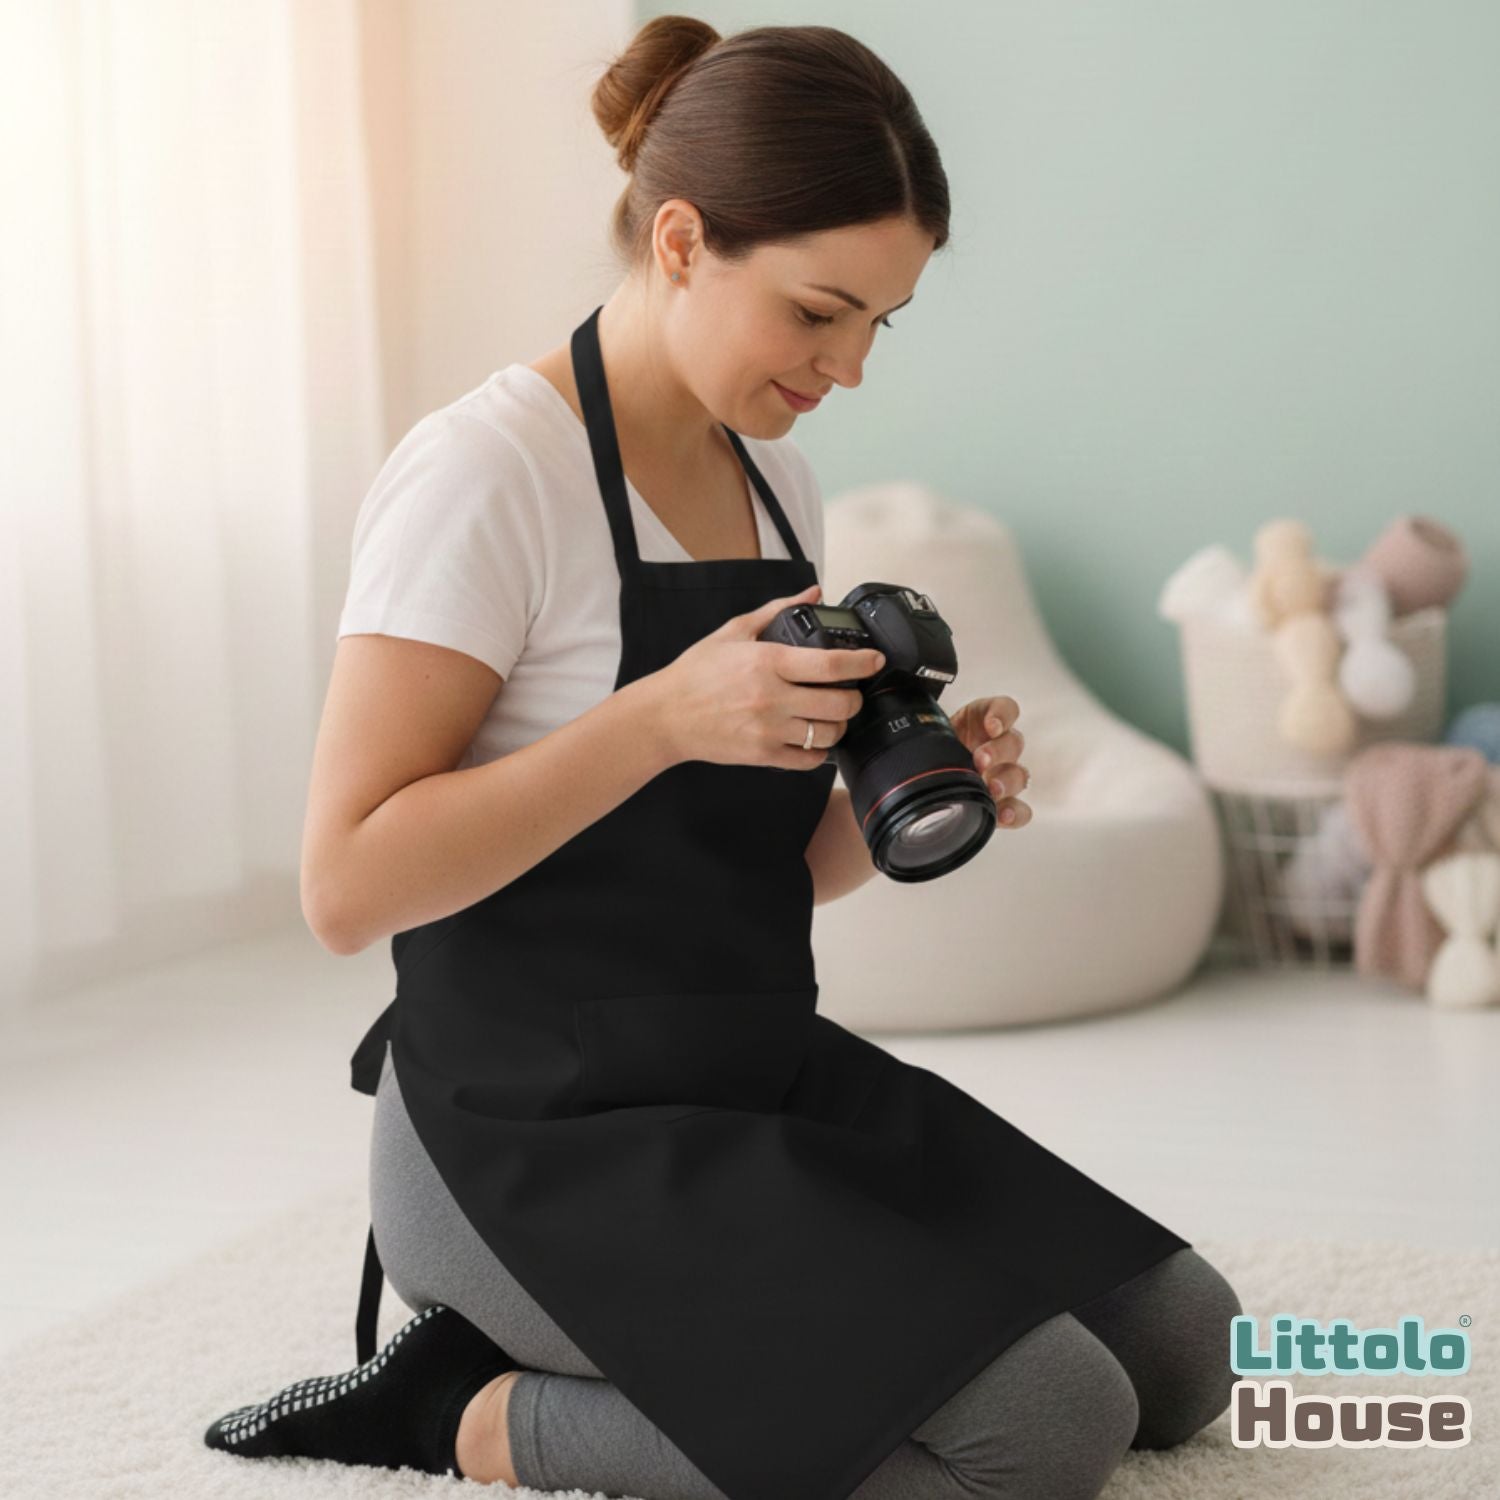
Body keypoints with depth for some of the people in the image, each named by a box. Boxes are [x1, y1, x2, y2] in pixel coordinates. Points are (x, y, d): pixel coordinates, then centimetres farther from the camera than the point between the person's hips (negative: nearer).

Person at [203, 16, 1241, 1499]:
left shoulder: (772, 482, 10)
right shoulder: (486, 472, -15)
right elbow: (347, 883, -19)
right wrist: (666, 716, -27)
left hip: (766, 1085, 9)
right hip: (543, 1139, -8)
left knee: (1184, 1341, 5)